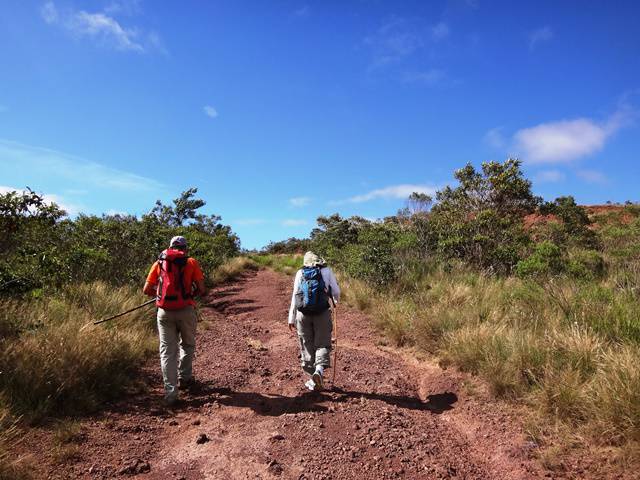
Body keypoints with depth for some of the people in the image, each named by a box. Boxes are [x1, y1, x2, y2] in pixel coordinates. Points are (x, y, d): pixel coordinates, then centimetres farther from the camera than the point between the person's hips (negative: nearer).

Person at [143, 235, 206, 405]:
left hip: (164, 312, 1)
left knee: (167, 351, 7)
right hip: (185, 310, -1)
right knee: (187, 345, 22)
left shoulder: (159, 263, 9)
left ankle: (170, 392, 3)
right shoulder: (191, 262, 3)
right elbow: (202, 289, -3)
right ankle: (184, 378, 31)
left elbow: (147, 290, 7)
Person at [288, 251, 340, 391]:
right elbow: (336, 292, 6)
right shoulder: (326, 271, 5)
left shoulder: (300, 273, 8)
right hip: (322, 312, -1)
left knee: (307, 346, 12)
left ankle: (313, 380, 18)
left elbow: (295, 296, 5)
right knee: (322, 344, 7)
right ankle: (319, 371, -17)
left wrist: (291, 319, 8)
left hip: (303, 313, 2)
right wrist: (335, 301, 30)